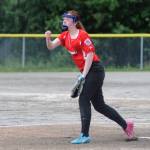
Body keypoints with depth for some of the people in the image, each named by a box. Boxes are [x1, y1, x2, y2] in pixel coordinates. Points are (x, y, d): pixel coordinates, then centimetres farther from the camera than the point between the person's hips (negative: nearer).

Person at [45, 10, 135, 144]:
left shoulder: (82, 35, -13)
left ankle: (85, 135, -10)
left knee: (83, 100, -12)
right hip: (86, 72, 9)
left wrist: (83, 75, -18)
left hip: (95, 69, -9)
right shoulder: (65, 36, 11)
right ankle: (125, 124, 23)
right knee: (99, 105, 11)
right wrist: (48, 38, -20)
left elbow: (90, 55, -16)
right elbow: (51, 46, 2)